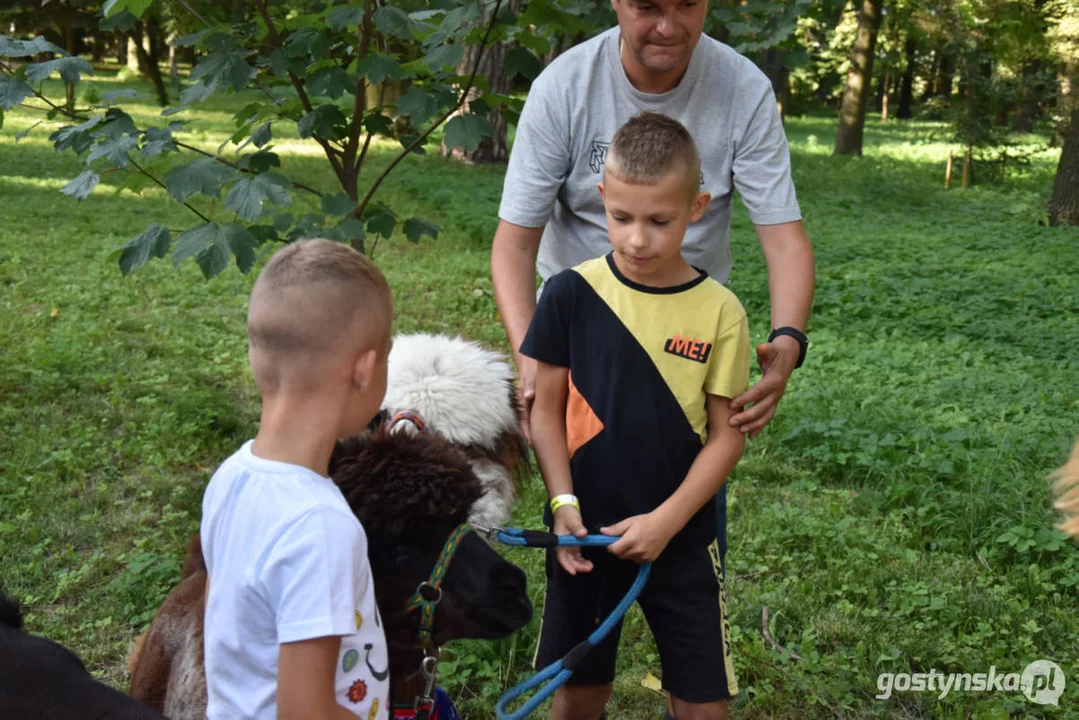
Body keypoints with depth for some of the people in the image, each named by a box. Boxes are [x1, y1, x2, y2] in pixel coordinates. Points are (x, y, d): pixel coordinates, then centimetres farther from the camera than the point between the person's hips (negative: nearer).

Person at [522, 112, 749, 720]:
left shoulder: (719, 313, -9)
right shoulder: (572, 294, -7)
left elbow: (727, 434, -5)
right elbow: (548, 409, -1)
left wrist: (666, 520, -13)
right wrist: (563, 502, -12)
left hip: (680, 536, 0)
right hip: (587, 532, 1)